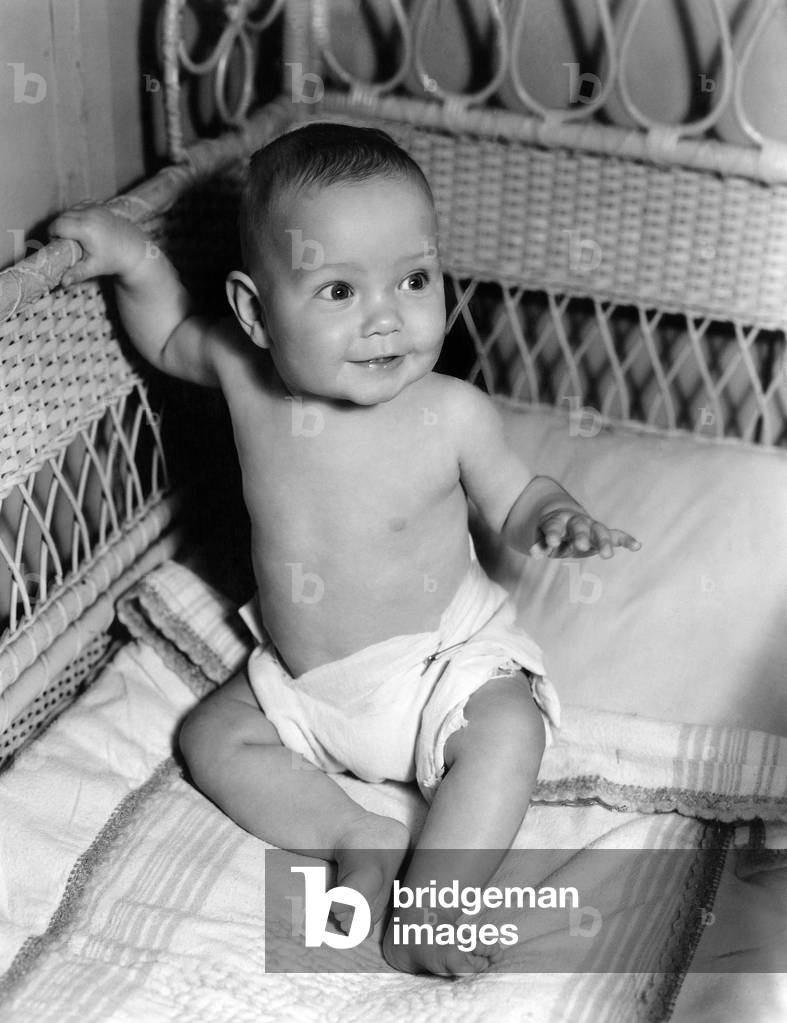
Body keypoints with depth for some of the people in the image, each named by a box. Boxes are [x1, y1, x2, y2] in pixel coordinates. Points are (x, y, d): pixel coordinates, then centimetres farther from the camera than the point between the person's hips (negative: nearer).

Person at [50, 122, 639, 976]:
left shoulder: (452, 412, -22)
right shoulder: (245, 376, -15)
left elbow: (512, 497, -4)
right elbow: (170, 336, 8)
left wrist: (555, 518, -26)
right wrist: (133, 258, -9)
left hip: (442, 657, -4)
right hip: (299, 684, 4)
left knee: (507, 731, -28)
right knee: (212, 737, -6)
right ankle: (360, 838, -10)